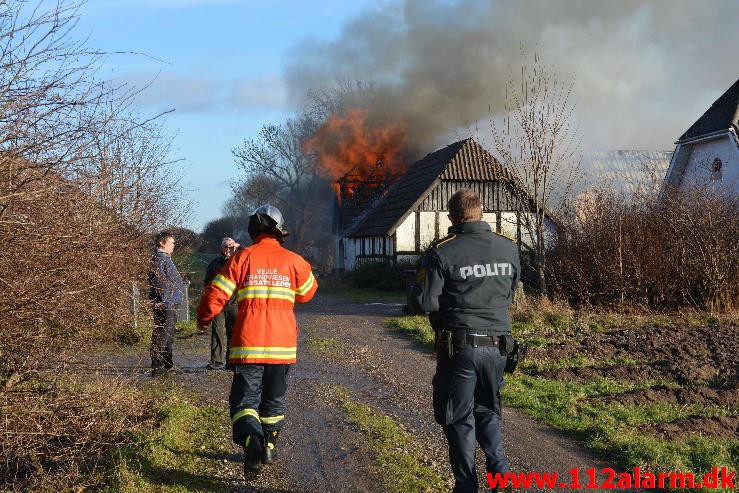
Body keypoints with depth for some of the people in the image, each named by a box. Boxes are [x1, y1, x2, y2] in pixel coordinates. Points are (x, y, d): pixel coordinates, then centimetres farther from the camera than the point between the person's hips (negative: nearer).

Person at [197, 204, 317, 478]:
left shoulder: (243, 257, -3)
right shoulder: (293, 260, 2)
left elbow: (216, 294, -4)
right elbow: (308, 292, 19)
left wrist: (203, 318, 15)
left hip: (248, 345, -2)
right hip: (282, 344, 2)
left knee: (244, 399, 0)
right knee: (274, 399, 20)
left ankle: (251, 438, -26)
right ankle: (269, 445, 29)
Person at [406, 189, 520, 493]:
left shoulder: (442, 253, -12)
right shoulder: (508, 248, 3)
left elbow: (422, 303, -11)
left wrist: (414, 290, 10)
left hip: (459, 346, -4)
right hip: (497, 345, 4)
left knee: (459, 419, 8)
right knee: (488, 411, 20)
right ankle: (499, 469, 3)